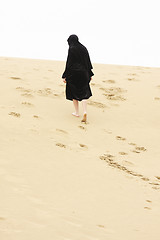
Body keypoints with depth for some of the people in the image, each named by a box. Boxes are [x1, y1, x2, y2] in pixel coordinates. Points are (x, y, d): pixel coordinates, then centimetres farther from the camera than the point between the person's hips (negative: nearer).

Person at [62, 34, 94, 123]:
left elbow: (69, 63, -14)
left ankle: (77, 112, 18)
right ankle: (85, 112, -12)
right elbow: (88, 61, 7)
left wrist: (65, 76, -8)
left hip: (73, 73, -4)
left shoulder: (71, 49, -12)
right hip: (83, 73, 4)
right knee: (83, 93, 7)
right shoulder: (83, 48, 4)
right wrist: (90, 74, 15)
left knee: (74, 93, 13)